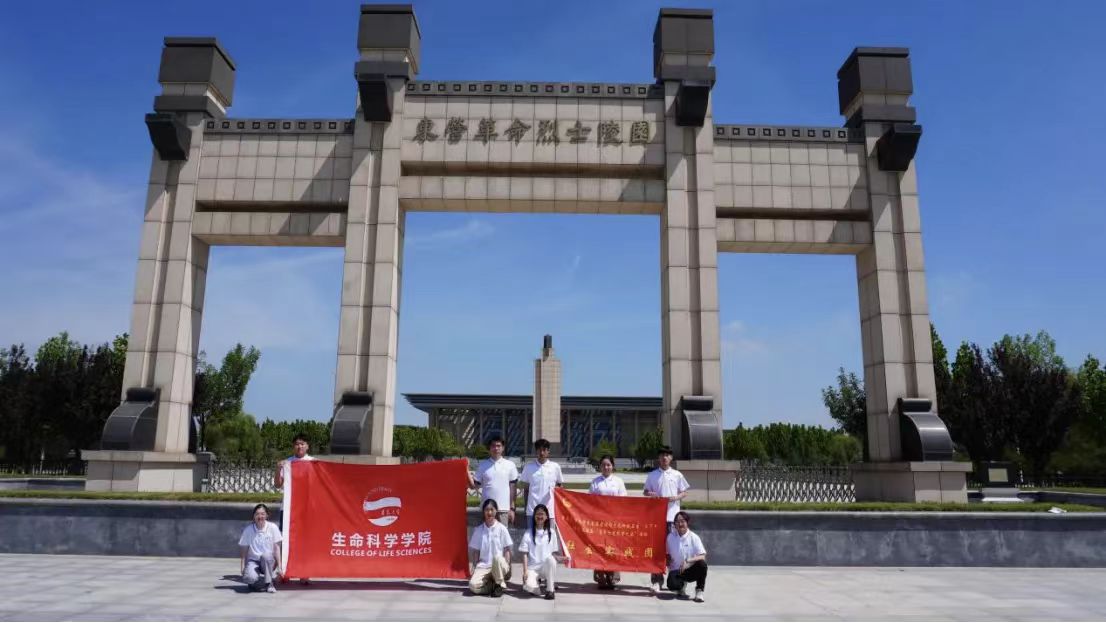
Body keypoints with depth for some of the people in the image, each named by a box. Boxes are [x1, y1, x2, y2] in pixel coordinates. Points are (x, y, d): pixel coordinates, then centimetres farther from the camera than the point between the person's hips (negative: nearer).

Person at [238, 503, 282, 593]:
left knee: (266, 555, -36)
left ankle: (269, 583, -17)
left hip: (268, 561, 0)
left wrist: (279, 566, -6)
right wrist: (243, 567, -7)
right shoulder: (248, 530, -3)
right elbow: (244, 550, 1)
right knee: (249, 577, -33)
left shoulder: (273, 527, -5)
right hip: (253, 561, 0)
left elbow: (277, 548, -3)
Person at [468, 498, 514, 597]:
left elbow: (507, 550, 0)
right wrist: (473, 569, -3)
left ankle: (500, 585, -12)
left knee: (497, 558, -39)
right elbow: (475, 551, 7)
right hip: (483, 566, 1)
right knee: (473, 585, -29)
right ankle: (494, 584, 1)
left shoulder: (501, 529, -1)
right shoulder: (478, 530, 5)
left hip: (499, 565, -1)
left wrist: (506, 567, -11)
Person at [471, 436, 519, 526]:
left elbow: (513, 487, 4)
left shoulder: (510, 465, 2)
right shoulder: (482, 465, 5)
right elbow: (476, 484, 6)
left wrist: (512, 508, 1)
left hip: (504, 508, -1)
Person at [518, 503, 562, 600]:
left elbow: (554, 552, 8)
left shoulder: (551, 532, 6)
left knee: (550, 559, -35)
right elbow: (524, 554, -1)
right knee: (529, 586, -32)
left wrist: (559, 558, -13)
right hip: (532, 567, -1)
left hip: (546, 566, 1)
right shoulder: (528, 534, 1)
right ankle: (543, 585, 5)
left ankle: (550, 589, -17)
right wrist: (525, 571, -12)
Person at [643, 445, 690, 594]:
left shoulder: (677, 475, 7)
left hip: (672, 515, 1)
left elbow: (684, 493, 10)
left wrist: (676, 497, -10)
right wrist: (649, 494, -11)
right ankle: (656, 580, -2)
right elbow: (645, 492, 11)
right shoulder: (652, 475, 7)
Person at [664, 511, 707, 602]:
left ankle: (699, 592, -11)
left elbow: (703, 557, -17)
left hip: (690, 570, -1)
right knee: (672, 585, -32)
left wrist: (688, 561, -31)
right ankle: (682, 586, 9)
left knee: (702, 564, -33)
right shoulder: (671, 536, -2)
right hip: (676, 571, 1)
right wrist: (668, 563, -10)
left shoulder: (694, 537, -9)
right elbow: (667, 554, 11)